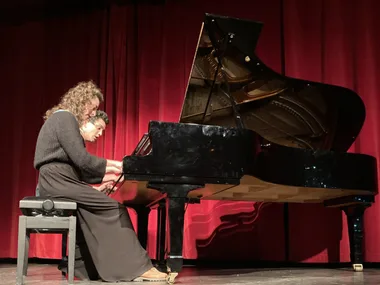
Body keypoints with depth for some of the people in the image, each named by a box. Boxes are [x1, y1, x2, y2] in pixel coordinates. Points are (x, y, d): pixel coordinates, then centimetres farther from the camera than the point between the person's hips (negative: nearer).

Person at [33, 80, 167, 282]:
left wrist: (105, 175, 10)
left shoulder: (64, 119, 23)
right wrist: (112, 164, -6)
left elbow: (75, 165, 16)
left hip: (60, 180, 10)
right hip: (58, 181, -10)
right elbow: (81, 159, -18)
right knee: (114, 208, -14)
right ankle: (139, 267, -11)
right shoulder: (65, 117, -8)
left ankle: (113, 267, -10)